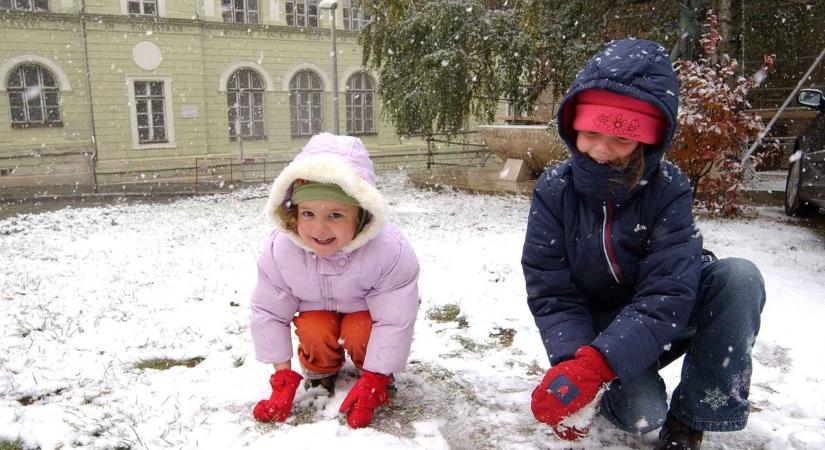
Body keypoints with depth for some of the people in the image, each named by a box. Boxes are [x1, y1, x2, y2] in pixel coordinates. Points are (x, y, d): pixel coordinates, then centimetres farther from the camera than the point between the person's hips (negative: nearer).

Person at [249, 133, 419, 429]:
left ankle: (377, 376, 4)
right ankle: (320, 371, 7)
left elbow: (394, 321, -31)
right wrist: (283, 377, -17)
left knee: (360, 333, -29)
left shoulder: (391, 251, -40)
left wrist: (372, 382, -28)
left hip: (367, 309, -1)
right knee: (314, 330, -26)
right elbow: (268, 313, -17)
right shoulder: (279, 250, -31)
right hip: (317, 308, 2)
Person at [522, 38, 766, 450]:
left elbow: (667, 296, -29)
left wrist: (594, 365, -42)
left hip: (658, 322, 1)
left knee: (739, 277, -27)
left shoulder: (668, 191, -19)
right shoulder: (554, 190, -17)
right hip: (596, 327, -1)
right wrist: (572, 363, -37)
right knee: (639, 416, -28)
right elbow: (551, 293, -18)